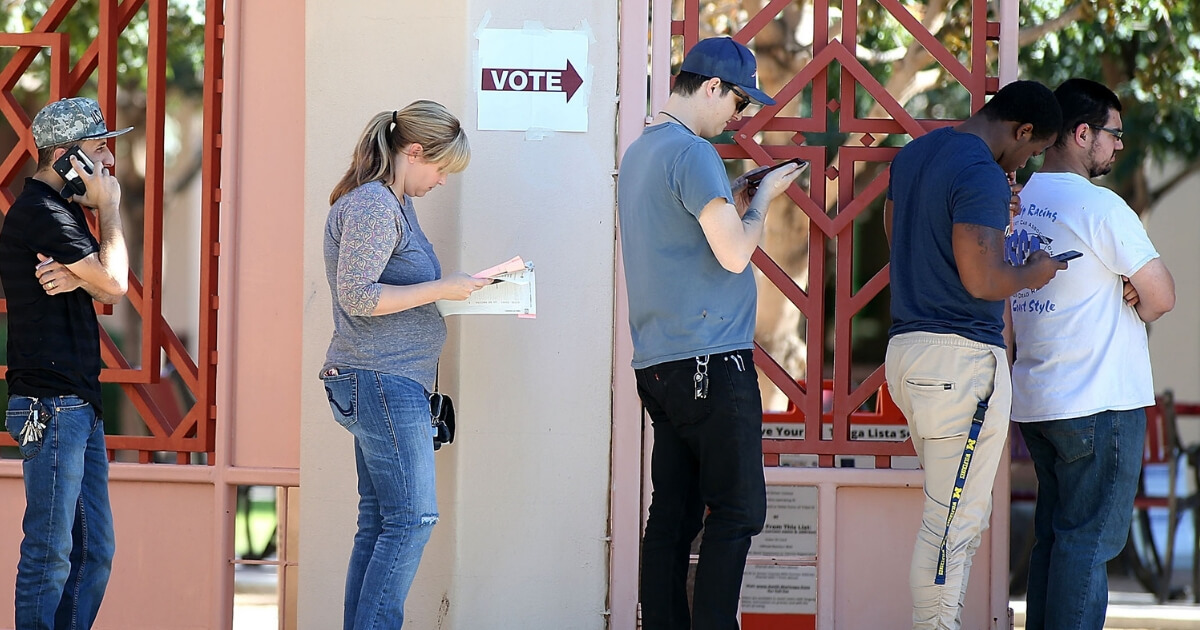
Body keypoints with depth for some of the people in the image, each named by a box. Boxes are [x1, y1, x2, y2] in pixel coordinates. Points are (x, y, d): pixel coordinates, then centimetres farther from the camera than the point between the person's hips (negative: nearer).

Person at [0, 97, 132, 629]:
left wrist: (77, 276, -11)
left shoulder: (64, 210, 19)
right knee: (51, 553, -8)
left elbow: (103, 290, 12)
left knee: (95, 550, 11)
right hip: (52, 405, -10)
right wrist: (109, 210, -5)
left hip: (78, 405, 10)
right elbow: (115, 284, -17)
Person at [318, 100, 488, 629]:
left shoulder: (395, 203, 17)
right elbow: (357, 297, -20)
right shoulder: (372, 206, -14)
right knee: (413, 517, -10)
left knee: (379, 521, 9)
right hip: (382, 381, -10)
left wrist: (454, 286, 10)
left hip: (386, 383, 10)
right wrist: (440, 290, -17)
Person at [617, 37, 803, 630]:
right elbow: (734, 253, -17)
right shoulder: (692, 152, -12)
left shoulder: (639, 152, 17)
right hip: (710, 358, -9)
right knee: (737, 512, -6)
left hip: (657, 366, 9)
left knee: (674, 513, 7)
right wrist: (763, 197, -2)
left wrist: (734, 204, 16)